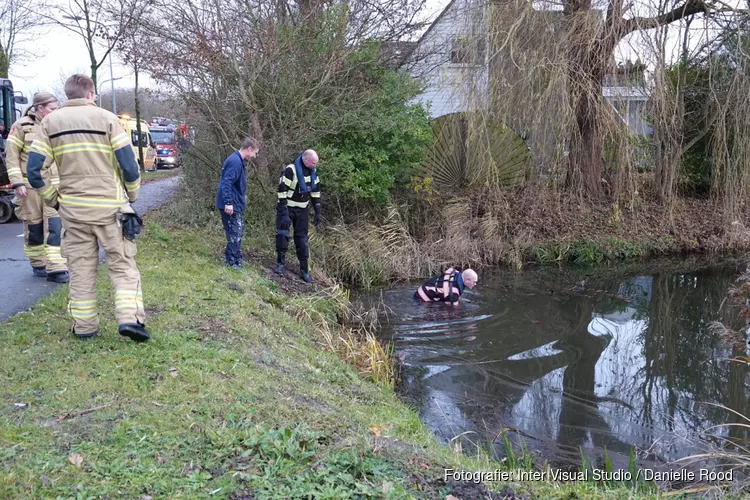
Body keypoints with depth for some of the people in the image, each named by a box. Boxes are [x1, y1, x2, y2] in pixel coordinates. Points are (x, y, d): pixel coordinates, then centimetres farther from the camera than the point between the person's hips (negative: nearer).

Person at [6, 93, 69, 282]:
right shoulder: (22, 126, -3)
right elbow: (11, 156, -3)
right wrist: (17, 182, -11)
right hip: (30, 185, -3)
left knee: (55, 226, -7)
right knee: (34, 227, 6)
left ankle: (56, 269, -6)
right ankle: (38, 264, 22)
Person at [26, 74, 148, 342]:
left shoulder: (50, 122, 5)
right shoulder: (106, 118, -3)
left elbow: (33, 171, 0)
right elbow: (129, 165, -8)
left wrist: (53, 199, 12)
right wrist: (131, 194, 8)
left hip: (72, 209, 3)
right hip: (110, 207, -3)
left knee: (81, 269, 11)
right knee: (122, 265, 4)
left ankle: (84, 326, 15)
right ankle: (129, 318, -9)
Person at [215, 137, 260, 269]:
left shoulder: (238, 160, 13)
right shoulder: (235, 161, -20)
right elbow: (226, 183, -27)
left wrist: (242, 195, 29)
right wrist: (228, 203, -29)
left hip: (235, 204, 10)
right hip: (231, 205, -10)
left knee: (236, 233, 17)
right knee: (235, 233, -3)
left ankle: (231, 257, 27)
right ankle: (234, 262, 4)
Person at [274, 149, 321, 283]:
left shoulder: (312, 171, -2)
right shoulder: (290, 170, -23)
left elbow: (316, 191, 8)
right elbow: (282, 191, -24)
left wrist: (317, 212, 6)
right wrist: (284, 215, -27)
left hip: (302, 210, 5)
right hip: (287, 207, -5)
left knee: (302, 238, 5)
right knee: (282, 232, -19)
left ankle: (304, 270, 10)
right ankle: (280, 263, -2)